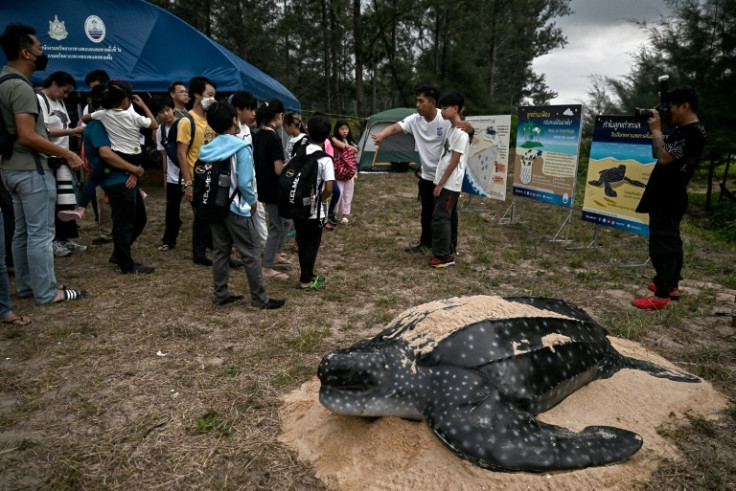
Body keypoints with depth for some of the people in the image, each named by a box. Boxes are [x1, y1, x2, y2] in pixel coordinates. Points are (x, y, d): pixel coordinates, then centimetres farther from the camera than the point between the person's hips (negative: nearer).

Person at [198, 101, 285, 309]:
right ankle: (260, 298, 6)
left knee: (220, 251, 14)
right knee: (251, 253, 1)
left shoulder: (207, 149, 4)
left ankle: (220, 294, 22)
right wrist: (253, 201, -3)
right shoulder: (241, 147, -14)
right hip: (235, 208, -7)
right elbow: (244, 183, -19)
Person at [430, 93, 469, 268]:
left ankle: (445, 256, 0)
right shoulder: (452, 129, 14)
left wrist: (440, 184, -16)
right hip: (443, 182, 9)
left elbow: (454, 161, -18)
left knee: (440, 218, -7)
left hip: (449, 185, -9)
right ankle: (447, 253, 20)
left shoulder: (461, 132, -15)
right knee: (443, 218, 12)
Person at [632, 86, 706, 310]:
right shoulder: (683, 130, 13)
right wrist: (658, 129, 7)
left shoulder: (693, 132, -18)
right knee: (670, 241, 17)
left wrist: (656, 129, -14)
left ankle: (662, 295, -4)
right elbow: (657, 154, 18)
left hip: (667, 198, -11)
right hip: (668, 196, 11)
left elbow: (664, 157, -25)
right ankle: (671, 284, 29)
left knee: (662, 244, -8)